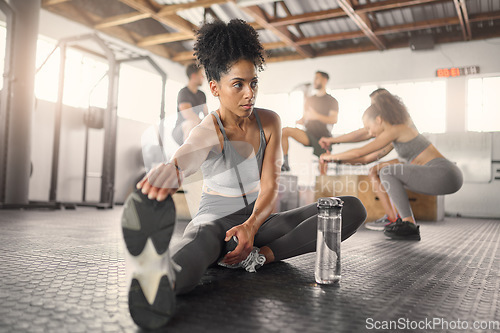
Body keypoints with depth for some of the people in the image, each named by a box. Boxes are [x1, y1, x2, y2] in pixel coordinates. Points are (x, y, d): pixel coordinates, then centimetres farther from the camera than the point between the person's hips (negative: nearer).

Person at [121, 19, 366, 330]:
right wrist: (170, 171, -67)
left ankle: (262, 255, -29)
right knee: (202, 238, -44)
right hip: (215, 219, -4)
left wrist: (251, 225, -32)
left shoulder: (269, 122, -1)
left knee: (353, 208, -15)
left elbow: (270, 186, -10)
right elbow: (188, 155, -39)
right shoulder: (209, 131, -13)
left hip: (260, 220, 5)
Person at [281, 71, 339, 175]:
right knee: (285, 131, -20)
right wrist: (299, 121, -4)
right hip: (309, 134, 4)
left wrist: (317, 116, -23)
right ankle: (285, 163, -18)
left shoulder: (332, 101, 4)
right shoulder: (309, 99, 18)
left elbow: (334, 120, -10)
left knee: (323, 169, -15)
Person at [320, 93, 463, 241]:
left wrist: (331, 156, 3)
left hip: (444, 175, -10)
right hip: (443, 177, 10)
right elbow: (367, 159, 24)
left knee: (387, 172, -12)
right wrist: (337, 160, 19)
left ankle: (409, 226, -12)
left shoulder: (395, 130, -10)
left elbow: (359, 152, -11)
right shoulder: (396, 137, 19)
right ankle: (405, 219, 16)